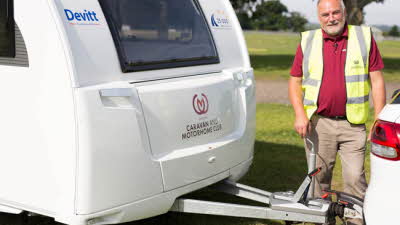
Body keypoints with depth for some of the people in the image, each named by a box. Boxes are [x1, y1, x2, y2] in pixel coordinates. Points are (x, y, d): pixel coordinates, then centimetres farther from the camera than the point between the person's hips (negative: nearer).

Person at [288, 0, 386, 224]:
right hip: (318, 123, 2)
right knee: (319, 177, 11)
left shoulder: (364, 37, 3)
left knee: (355, 178, -3)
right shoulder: (308, 41, 6)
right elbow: (295, 81, 8)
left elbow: (377, 80, 2)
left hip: (352, 124, -1)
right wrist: (300, 114, -6)